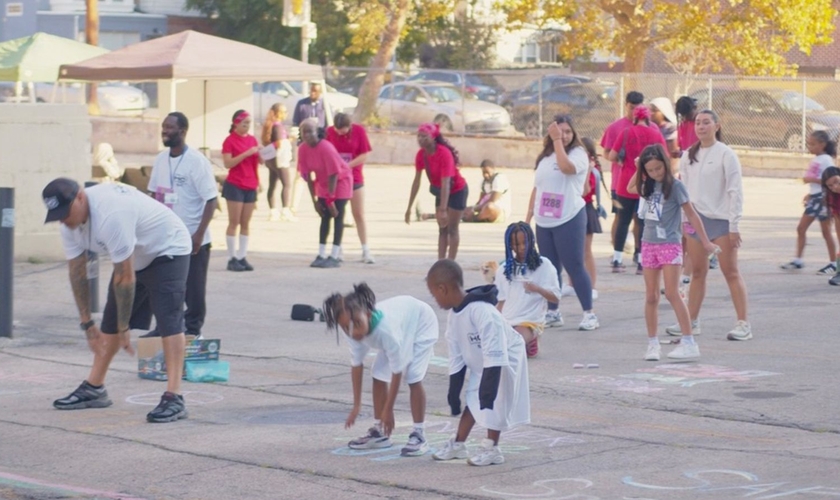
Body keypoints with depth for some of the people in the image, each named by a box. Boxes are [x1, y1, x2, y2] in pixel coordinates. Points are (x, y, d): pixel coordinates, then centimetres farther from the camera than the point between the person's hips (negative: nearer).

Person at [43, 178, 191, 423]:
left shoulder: (110, 214, -40)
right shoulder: (70, 222, -12)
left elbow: (125, 278, -33)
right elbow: (77, 273, -4)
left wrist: (124, 328, -25)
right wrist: (87, 323, -2)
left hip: (168, 250, -9)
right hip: (133, 258, 9)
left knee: (168, 320, -21)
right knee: (110, 320, 8)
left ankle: (173, 398, -27)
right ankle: (94, 388, 18)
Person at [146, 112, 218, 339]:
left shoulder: (196, 161, -13)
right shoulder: (161, 159, 6)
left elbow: (212, 199, -14)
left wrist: (200, 233, -19)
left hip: (192, 239, -6)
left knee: (193, 288, 2)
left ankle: (193, 330, 12)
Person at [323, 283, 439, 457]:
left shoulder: (386, 329, -44)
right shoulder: (355, 331, -26)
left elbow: (397, 372, -33)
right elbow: (356, 364, -11)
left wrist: (388, 410, -24)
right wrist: (357, 405, -9)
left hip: (421, 325, -7)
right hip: (400, 319, 7)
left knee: (413, 378, -18)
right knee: (379, 376, 3)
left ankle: (418, 435, -9)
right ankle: (379, 432, 15)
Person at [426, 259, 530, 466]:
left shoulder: (482, 312, -36)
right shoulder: (454, 315, -8)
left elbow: (495, 356, -35)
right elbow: (456, 356, 1)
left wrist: (488, 389, -34)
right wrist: (453, 392, 3)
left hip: (505, 360, -8)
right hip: (480, 363, 8)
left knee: (492, 402, -9)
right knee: (473, 400, 12)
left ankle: (492, 449, 3)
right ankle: (458, 444, 22)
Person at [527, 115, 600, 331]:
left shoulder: (578, 153, -4)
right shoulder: (544, 157, 14)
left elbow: (566, 167, -27)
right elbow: (537, 188, 19)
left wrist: (557, 140, -20)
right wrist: (528, 218, 16)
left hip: (569, 220, -6)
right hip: (544, 222, 6)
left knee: (574, 267, -6)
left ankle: (589, 313, -1)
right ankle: (552, 313, 17)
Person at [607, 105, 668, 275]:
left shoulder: (626, 133, -2)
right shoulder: (656, 135, -2)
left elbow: (612, 156, -5)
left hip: (626, 185, 1)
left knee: (623, 221, 10)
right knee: (643, 223, 4)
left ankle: (617, 260, 10)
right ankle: (641, 262, 0)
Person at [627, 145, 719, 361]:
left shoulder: (675, 185, -8)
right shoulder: (649, 186, 8)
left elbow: (691, 214, -6)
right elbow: (630, 188, 27)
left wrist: (705, 242, -8)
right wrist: (638, 170, 11)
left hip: (670, 245, -6)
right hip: (649, 244, 6)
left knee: (672, 294, -12)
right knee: (651, 297, 6)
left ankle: (689, 343, -11)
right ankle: (652, 343, 12)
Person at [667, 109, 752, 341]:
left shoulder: (725, 154, -7)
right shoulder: (689, 156, 10)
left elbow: (735, 191, -9)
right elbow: (683, 189, 14)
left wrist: (734, 225, -12)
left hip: (721, 220, -5)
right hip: (696, 218, 5)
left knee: (731, 272, -5)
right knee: (697, 272, 10)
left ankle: (743, 324, -4)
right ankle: (692, 322, 16)